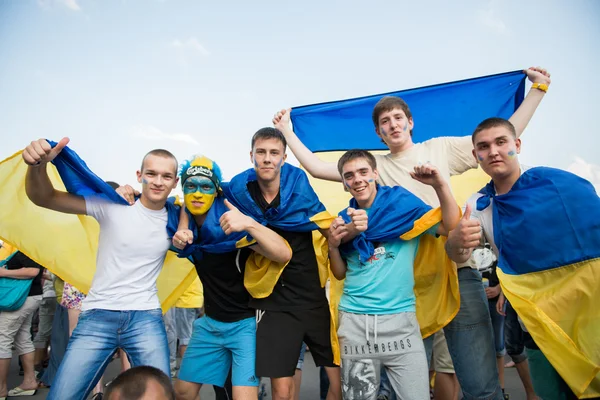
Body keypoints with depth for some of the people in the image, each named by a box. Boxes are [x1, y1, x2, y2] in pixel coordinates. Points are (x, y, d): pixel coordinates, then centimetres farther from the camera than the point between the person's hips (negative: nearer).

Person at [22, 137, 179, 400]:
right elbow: (43, 198, -9)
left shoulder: (175, 218, 0)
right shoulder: (112, 204, -8)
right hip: (98, 316, -1)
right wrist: (38, 164, -31)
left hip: (146, 319, 1)